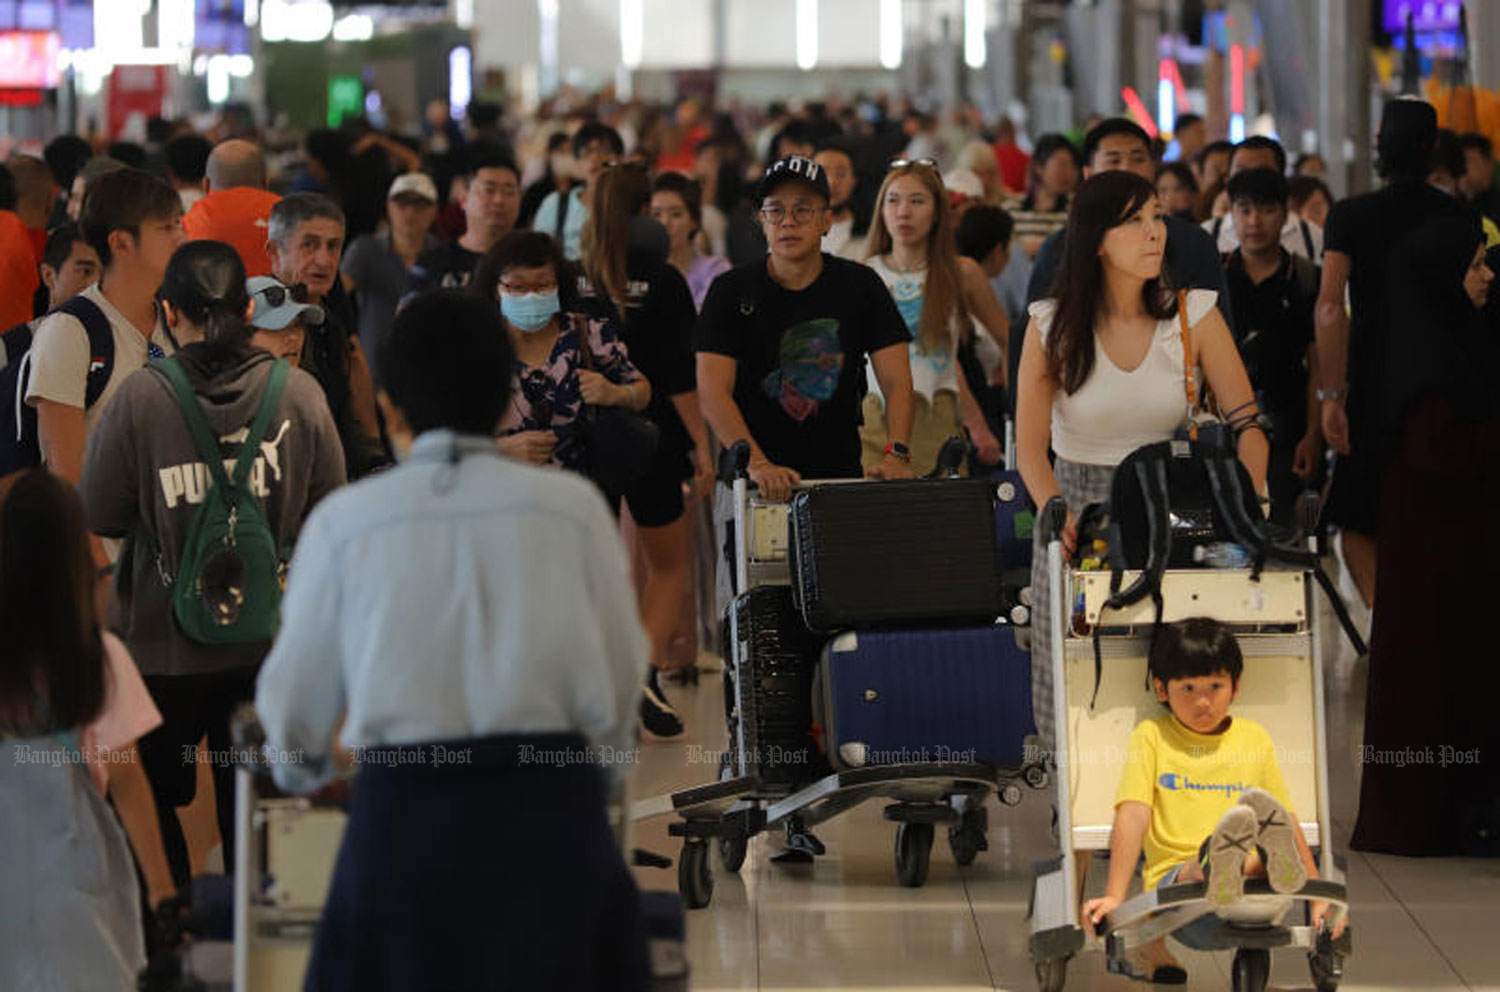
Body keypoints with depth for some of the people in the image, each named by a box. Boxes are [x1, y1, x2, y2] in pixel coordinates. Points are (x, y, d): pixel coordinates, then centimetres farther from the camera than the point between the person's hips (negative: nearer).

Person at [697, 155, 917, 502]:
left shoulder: (860, 285, 7)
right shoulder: (731, 291, 1)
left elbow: (896, 381, 2)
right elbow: (712, 392, -9)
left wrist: (896, 453, -16)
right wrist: (757, 464, -24)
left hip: (841, 476, 2)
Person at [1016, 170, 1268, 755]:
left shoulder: (1193, 313, -1)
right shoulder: (1053, 325, -3)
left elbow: (1247, 420, -4)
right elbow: (1030, 445, -7)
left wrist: (1251, 493, -23)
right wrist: (1055, 511, -27)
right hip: (1079, 504, 0)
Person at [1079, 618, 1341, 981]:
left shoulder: (1254, 739, 19)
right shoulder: (1151, 737, 12)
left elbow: (1289, 824, 18)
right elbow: (1132, 816, 0)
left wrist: (1318, 897, 7)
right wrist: (1114, 897, -11)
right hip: (1173, 881, -1)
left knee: (1260, 804, -32)